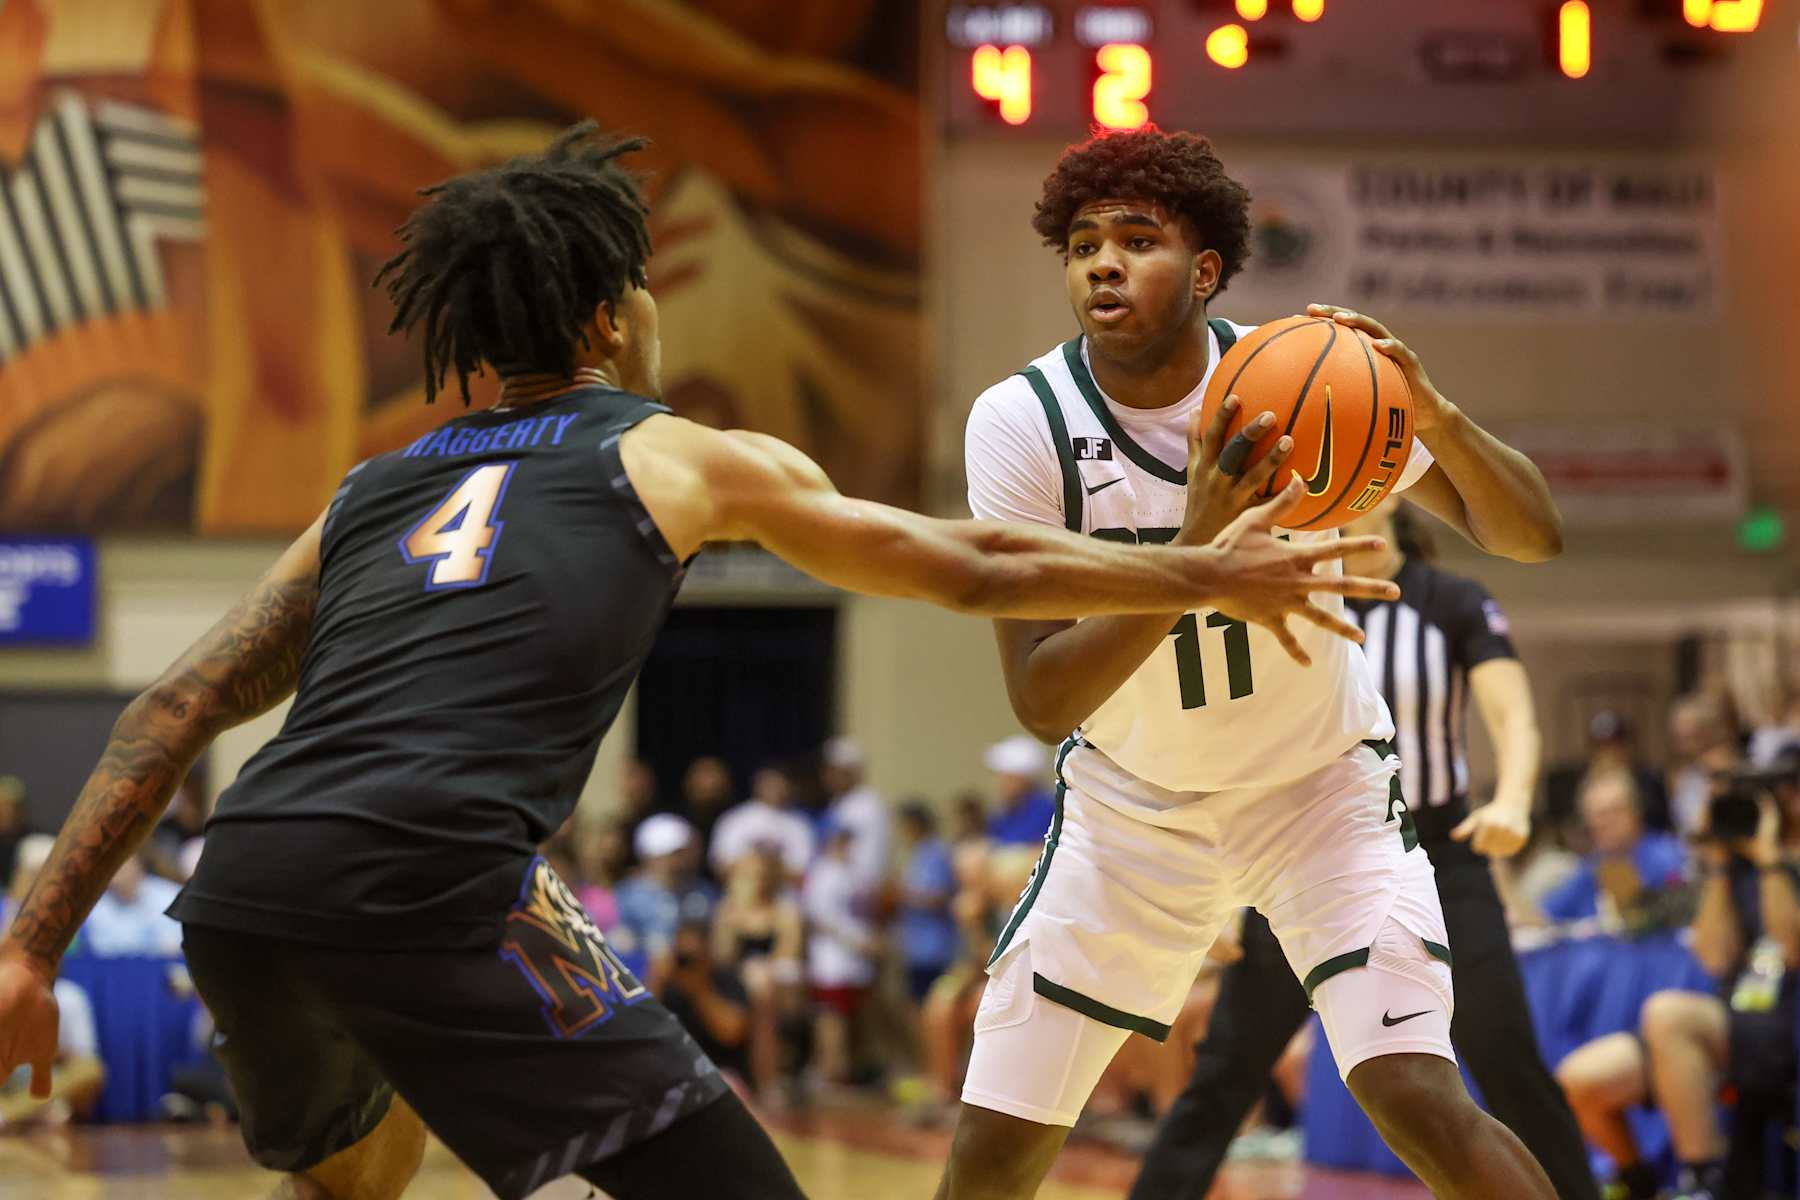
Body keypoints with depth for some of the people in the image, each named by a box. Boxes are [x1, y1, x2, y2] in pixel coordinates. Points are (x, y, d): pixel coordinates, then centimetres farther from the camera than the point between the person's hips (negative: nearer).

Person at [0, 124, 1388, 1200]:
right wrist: (1209, 576, 36)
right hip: (430, 886, -6)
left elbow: (174, 711, 19)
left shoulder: (375, 490, 28)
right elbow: (981, 571, 23)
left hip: (239, 897, 6)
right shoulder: (684, 459, 17)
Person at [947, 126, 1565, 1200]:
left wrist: (1433, 412, -37)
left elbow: (1533, 536, -16)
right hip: (1129, 800, 1)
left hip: (1323, 787, -1)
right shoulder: (1021, 423, -20)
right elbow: (1040, 703, -26)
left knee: (1421, 1102, -22)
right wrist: (1197, 550, -41)